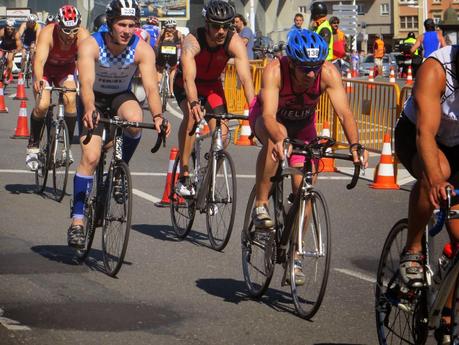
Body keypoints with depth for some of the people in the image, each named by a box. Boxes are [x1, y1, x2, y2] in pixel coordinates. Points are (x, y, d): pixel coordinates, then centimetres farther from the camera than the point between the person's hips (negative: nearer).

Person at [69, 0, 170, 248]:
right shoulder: (90, 46, -28)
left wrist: (157, 116, -49)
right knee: (90, 157, -16)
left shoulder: (142, 50, -23)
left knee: (135, 121, -34)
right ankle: (77, 221, -8)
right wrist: (89, 110, -61)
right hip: (95, 100, -2)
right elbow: (86, 83, -41)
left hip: (121, 97, 2)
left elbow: (151, 87, -31)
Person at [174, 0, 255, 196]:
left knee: (221, 135, -14)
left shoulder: (235, 43, -27)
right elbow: (189, 77, -48)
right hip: (186, 86, -3)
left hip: (212, 86, 3)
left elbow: (246, 78, -36)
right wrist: (194, 103, -66)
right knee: (191, 114, -33)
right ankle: (183, 178, -28)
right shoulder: (192, 41, -34)